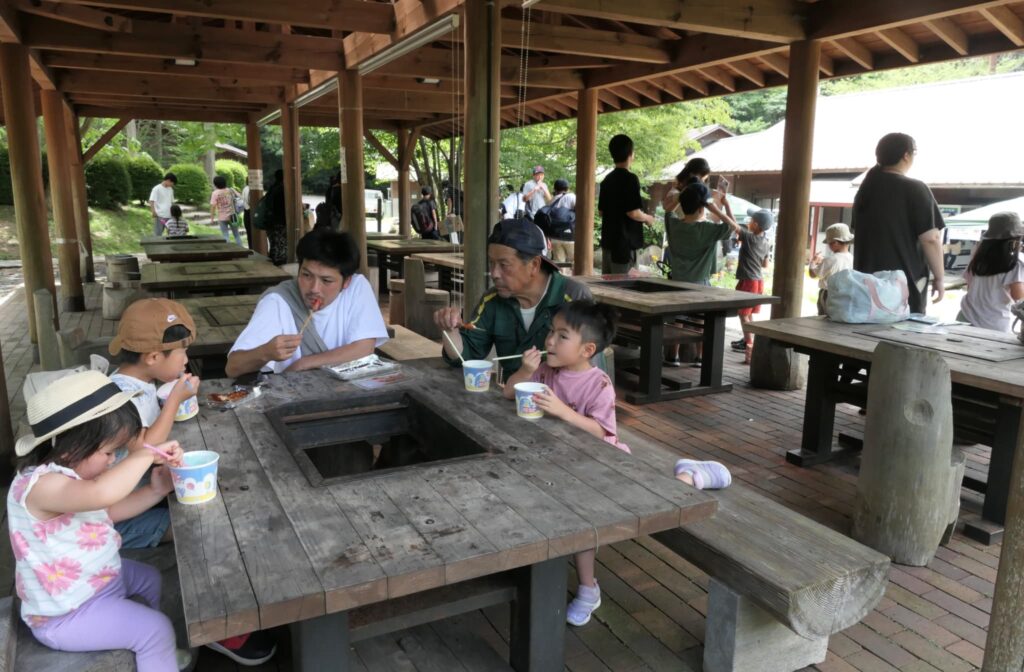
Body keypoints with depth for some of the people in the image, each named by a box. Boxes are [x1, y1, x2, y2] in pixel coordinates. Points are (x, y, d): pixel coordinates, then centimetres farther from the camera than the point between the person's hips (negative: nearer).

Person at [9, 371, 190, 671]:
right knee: (156, 628, -15)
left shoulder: (69, 472, -2)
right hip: (63, 614, -10)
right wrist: (144, 454, -41)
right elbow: (101, 494, -55)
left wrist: (155, 491, -5)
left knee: (148, 578, 28)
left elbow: (107, 510, 11)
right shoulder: (40, 484, -35)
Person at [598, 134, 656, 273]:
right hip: (625, 242, -8)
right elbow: (633, 212, -18)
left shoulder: (607, 180, 10)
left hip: (608, 240, 8)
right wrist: (648, 219, 0)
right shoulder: (630, 179, -13)